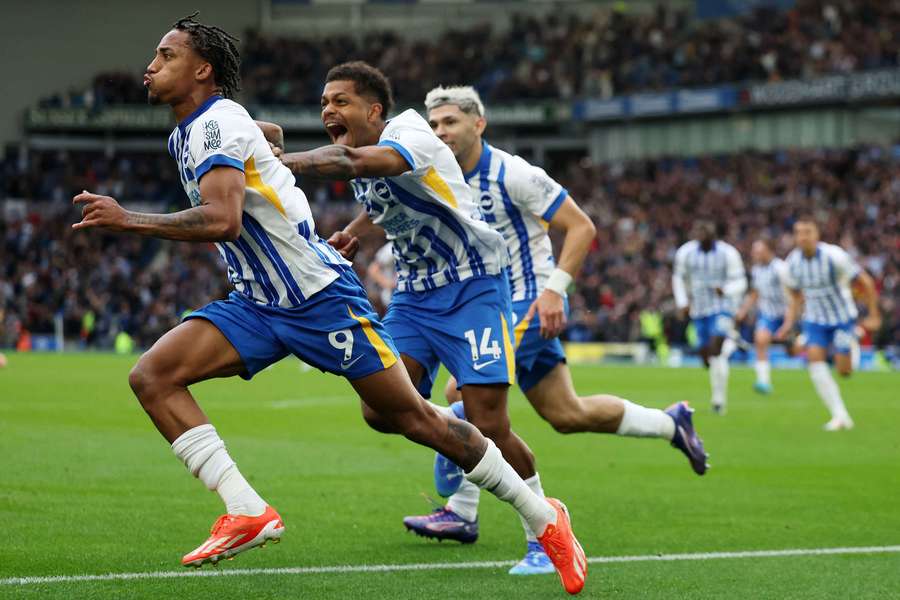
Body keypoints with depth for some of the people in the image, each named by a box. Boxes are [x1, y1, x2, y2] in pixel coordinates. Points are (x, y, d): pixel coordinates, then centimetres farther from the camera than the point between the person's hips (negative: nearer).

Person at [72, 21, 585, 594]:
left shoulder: (217, 122, -18)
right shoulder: (184, 136, 10)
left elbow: (223, 221, -33)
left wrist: (128, 220, -29)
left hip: (321, 297, -9)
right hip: (257, 305, 9)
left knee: (411, 416, -4)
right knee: (152, 375, -11)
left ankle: (543, 515, 11)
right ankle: (247, 513, -15)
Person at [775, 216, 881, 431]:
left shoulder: (834, 256, -22)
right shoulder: (793, 262, -7)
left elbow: (865, 282, -13)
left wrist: (873, 316, -12)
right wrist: (788, 324, 1)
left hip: (842, 317, -3)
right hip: (815, 319, 3)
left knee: (844, 370, -7)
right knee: (815, 357, -19)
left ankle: (853, 346, 32)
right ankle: (840, 415, -16)